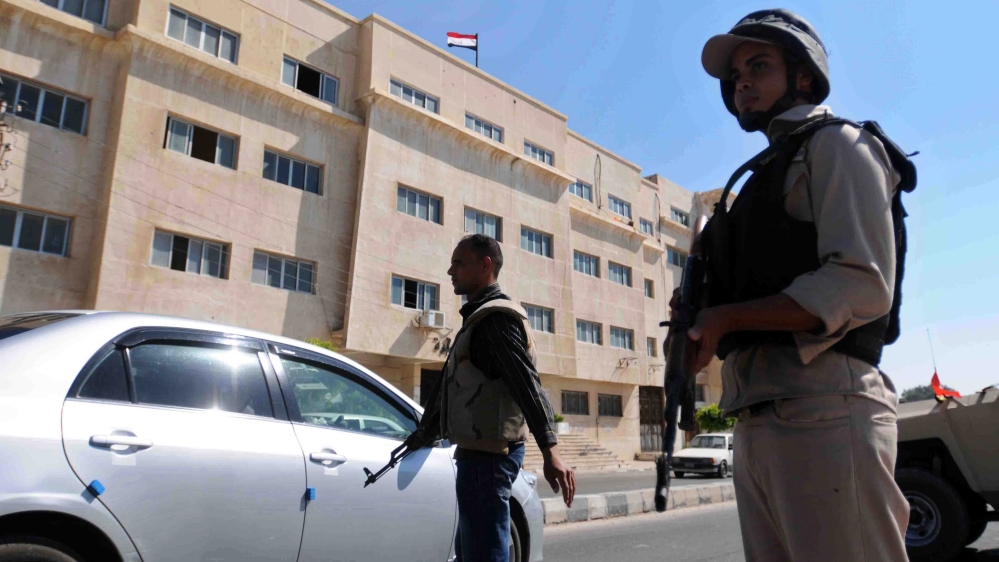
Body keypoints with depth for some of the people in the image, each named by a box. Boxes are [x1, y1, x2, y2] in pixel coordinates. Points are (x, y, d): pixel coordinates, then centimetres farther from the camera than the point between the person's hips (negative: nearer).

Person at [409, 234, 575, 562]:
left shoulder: (495, 318, -12)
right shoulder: (478, 318, 21)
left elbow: (528, 386, -24)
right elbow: (447, 389, 26)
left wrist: (550, 450, -33)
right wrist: (422, 435, 31)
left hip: (487, 456, -11)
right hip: (478, 452, 11)